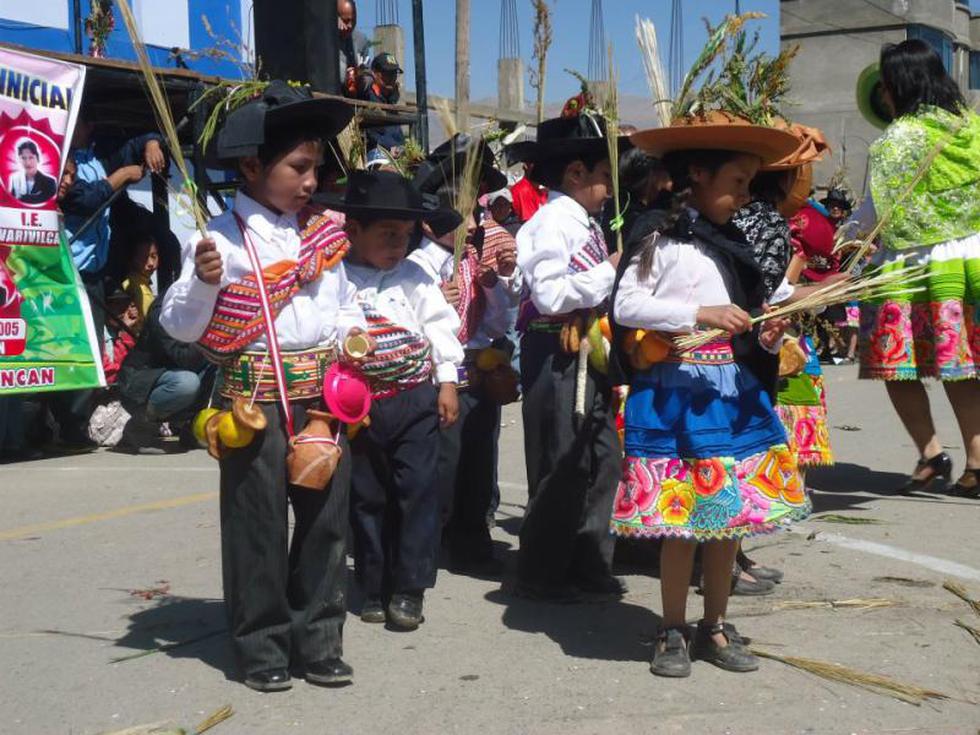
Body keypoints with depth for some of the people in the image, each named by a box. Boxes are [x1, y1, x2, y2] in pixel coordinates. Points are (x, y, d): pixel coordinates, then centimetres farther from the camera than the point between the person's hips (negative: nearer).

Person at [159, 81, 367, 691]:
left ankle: (318, 641, 20)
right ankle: (262, 647, 14)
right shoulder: (222, 239, -7)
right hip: (256, 395, -5)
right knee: (259, 522, 1)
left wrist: (354, 338, 2)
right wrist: (203, 281, -25)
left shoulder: (322, 235, 10)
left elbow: (345, 304, 22)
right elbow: (181, 325, -8)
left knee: (327, 516, 8)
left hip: (324, 393, 5)